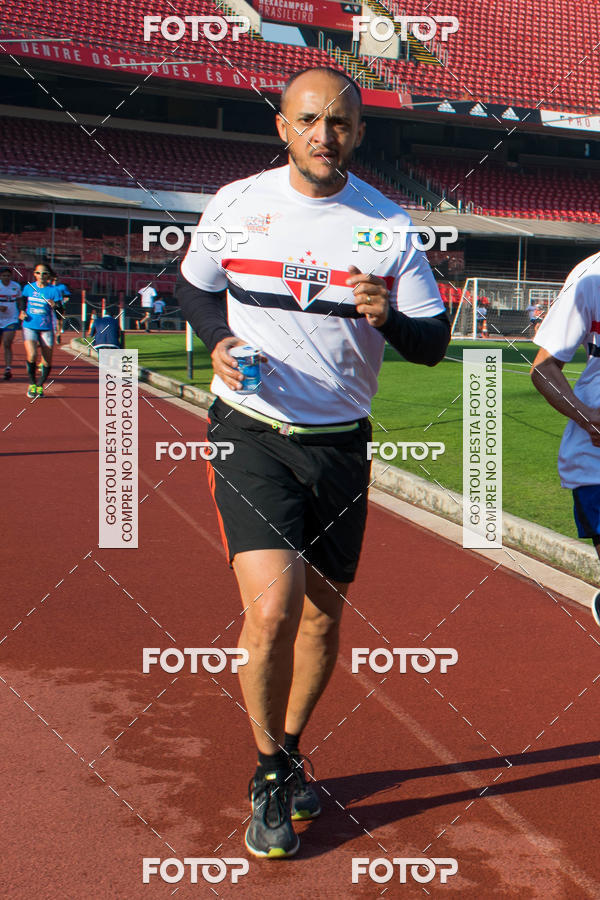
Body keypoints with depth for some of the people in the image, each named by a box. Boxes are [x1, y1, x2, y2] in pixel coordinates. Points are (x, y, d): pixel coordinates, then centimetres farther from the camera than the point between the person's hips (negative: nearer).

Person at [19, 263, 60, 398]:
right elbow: (22, 300, 23)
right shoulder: (28, 287, 5)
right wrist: (22, 311, 4)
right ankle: (32, 384, 0)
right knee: (32, 355, -21)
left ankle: (40, 385, 26)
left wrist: (54, 306, -28)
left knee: (47, 361, 2)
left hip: (46, 328, 0)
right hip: (30, 327, 0)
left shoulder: (53, 290, -2)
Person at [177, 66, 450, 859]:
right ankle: (271, 773, 8)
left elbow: (434, 342, 1)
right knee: (272, 609, -17)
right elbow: (194, 287, 15)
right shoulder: (236, 204, -1)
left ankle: (288, 750, 36)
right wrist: (219, 342, -6)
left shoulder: (389, 223, -1)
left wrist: (389, 317, -21)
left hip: (341, 443, 2)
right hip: (250, 434, -2)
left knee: (323, 615, 10)